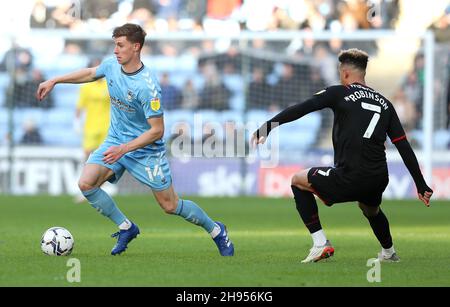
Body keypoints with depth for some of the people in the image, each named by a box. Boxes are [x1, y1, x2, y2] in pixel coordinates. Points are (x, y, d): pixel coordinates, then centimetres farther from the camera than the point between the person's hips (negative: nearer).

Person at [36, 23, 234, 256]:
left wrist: (123, 149, -30)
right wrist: (53, 81, 19)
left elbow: (157, 130, -25)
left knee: (170, 206, 1)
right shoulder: (111, 65, -7)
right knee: (86, 184, -15)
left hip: (146, 149, -6)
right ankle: (126, 228, 4)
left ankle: (216, 231, 27)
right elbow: (90, 73, 17)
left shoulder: (147, 86, -28)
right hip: (116, 140, 6)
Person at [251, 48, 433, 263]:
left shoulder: (339, 93, 2)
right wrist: (421, 185, 15)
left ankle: (320, 243, 7)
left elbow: (299, 110, -8)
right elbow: (405, 148, 13)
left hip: (349, 178, -6)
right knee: (371, 209, 39)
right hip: (378, 180, 6)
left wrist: (267, 128, -5)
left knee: (298, 181, 17)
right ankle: (388, 252, 55)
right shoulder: (384, 103, 16)